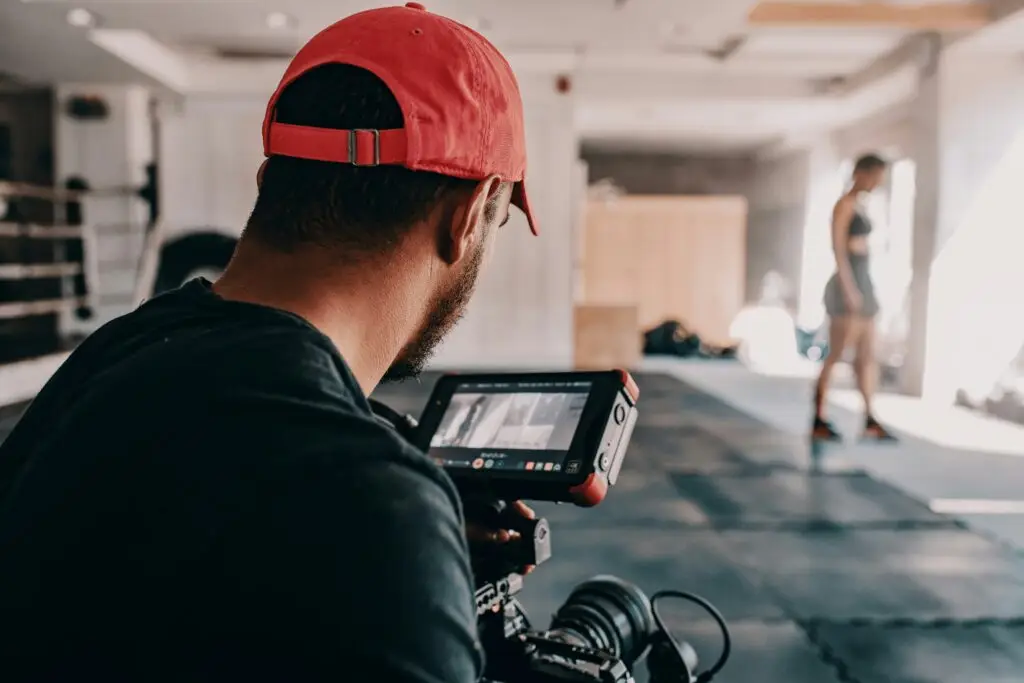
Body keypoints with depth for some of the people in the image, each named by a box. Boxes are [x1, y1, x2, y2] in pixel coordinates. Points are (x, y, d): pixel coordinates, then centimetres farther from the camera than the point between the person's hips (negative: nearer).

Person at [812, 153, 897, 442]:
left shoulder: (858, 206, 18)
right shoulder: (843, 204, -9)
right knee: (835, 356, -6)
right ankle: (818, 422, -1)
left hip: (863, 284, 9)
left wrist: (863, 291, 18)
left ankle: (870, 421, 10)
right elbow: (838, 248, -17)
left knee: (867, 356, 7)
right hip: (848, 286, -9)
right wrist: (848, 288, -22)